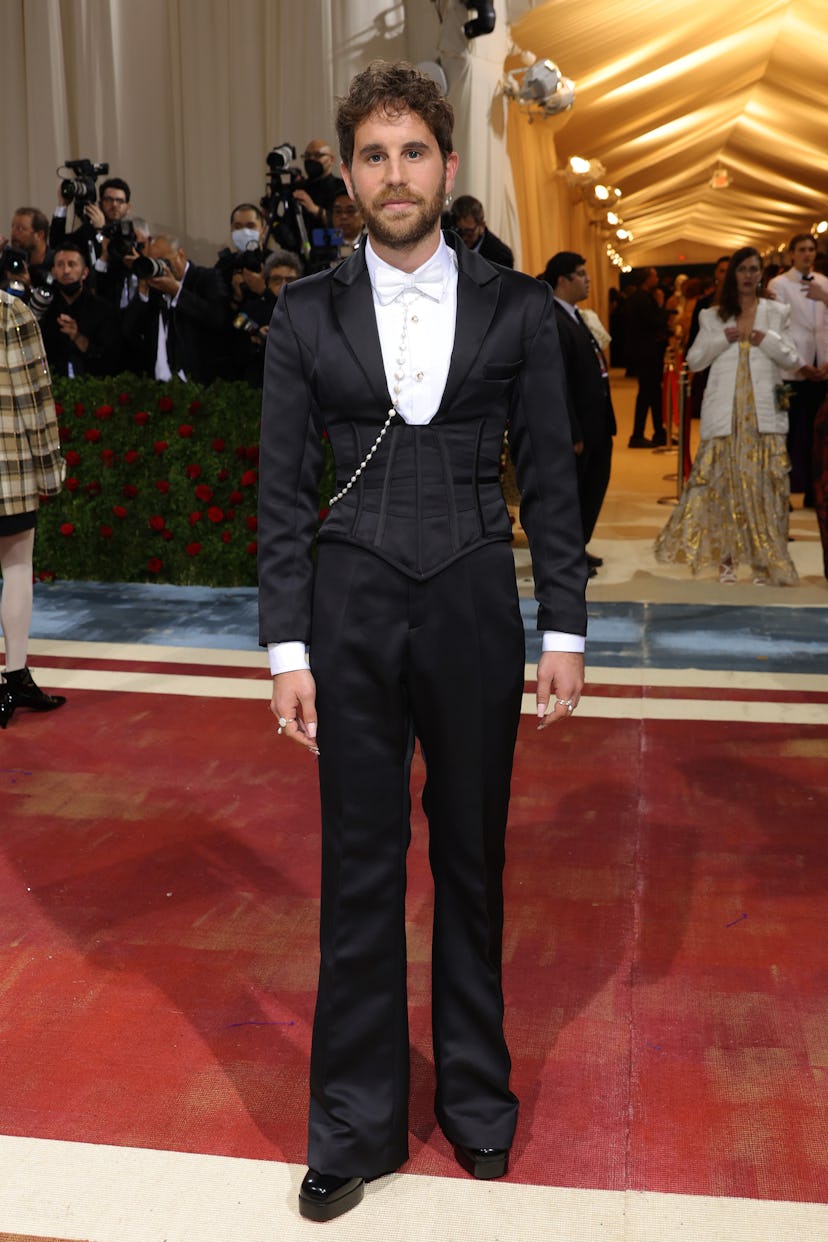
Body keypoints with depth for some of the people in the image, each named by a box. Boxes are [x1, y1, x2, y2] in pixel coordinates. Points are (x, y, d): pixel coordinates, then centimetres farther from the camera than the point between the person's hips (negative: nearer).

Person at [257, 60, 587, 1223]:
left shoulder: (517, 307, 1)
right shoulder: (307, 314, 1)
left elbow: (550, 477, 3)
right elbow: (281, 491, 1)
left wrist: (565, 632, -1)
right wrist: (287, 648, -4)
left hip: (473, 605, 0)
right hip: (352, 611, 0)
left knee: (472, 860, 12)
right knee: (360, 867, 7)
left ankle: (477, 1093, 34)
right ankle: (355, 1122, 24)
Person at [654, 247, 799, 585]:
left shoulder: (775, 312, 12)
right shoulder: (713, 316, 12)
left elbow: (790, 357, 8)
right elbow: (694, 360, 6)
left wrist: (766, 338, -8)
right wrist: (722, 338, -7)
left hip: (763, 411, 0)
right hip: (725, 411, 0)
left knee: (764, 482, -4)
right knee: (723, 481, -2)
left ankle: (765, 560, 0)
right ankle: (725, 559, 3)